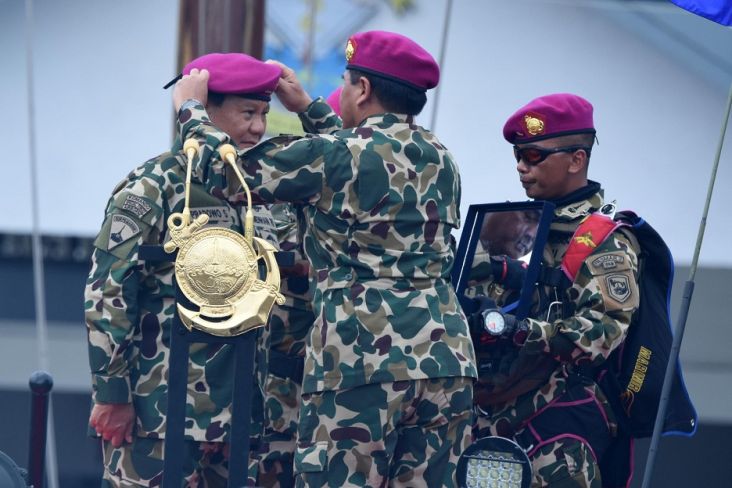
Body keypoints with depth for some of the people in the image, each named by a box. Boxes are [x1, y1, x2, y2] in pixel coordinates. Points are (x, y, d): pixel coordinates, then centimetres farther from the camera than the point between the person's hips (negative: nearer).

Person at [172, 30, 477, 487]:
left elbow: (227, 172, 4)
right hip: (447, 360, 6)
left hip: (361, 363, -6)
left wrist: (191, 106, 20)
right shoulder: (440, 159, 14)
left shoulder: (332, 156, -5)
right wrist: (307, 106, 39)